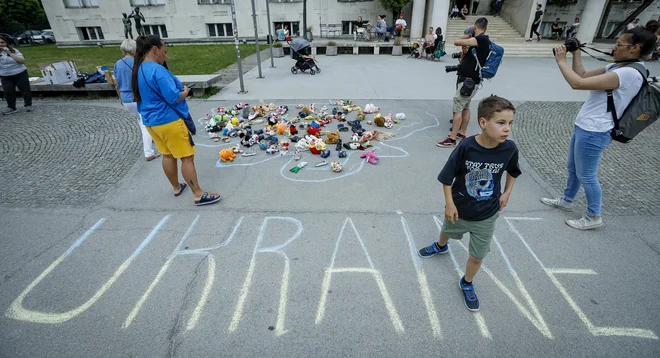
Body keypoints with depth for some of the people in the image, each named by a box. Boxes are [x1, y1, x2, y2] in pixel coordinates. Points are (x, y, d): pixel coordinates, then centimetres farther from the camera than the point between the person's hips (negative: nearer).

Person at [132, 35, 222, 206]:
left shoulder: (138, 71, 10)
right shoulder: (158, 70, -20)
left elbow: (144, 97, 17)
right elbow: (173, 98, -22)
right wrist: (185, 92, -4)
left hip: (151, 121, 10)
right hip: (169, 121, -9)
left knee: (167, 155, 20)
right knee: (187, 157, -4)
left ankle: (176, 187, 34)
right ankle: (198, 195, 1)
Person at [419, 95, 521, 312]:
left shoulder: (509, 149, -20)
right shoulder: (466, 147, -28)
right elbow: (447, 176, -16)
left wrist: (506, 193, 1)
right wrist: (449, 203, -16)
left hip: (487, 214, 1)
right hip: (459, 208, -1)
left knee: (478, 255, 13)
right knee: (448, 231, 30)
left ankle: (467, 284, 41)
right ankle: (440, 247, 65)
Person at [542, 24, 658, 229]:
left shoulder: (628, 74, -23)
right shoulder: (617, 67, 8)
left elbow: (577, 83, -28)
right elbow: (583, 75, 14)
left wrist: (561, 60, -17)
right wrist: (576, 53, 5)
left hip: (593, 133, -10)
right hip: (585, 128, 10)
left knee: (586, 176, 3)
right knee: (573, 168, 22)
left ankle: (594, 217, 19)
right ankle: (567, 200, 40)